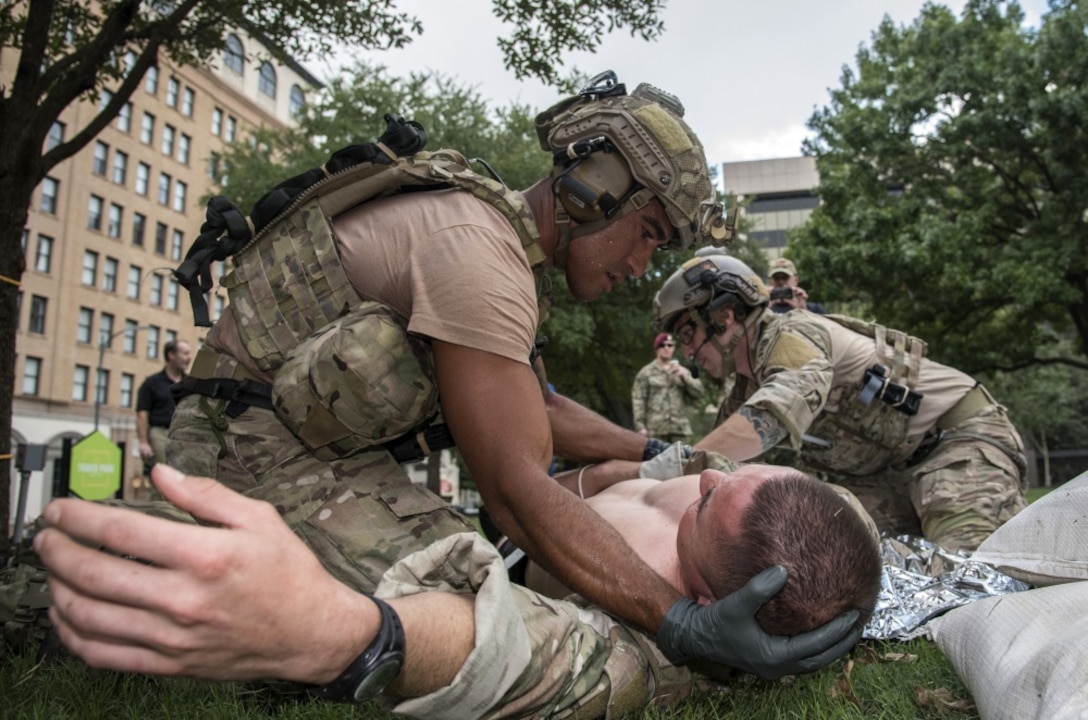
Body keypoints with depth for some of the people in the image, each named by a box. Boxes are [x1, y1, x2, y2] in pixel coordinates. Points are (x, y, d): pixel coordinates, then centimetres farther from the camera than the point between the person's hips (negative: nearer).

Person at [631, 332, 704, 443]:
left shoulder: (682, 371, 18)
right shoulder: (646, 372, 5)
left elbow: (698, 393, 9)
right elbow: (638, 400, -1)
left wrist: (684, 377, -5)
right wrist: (640, 426, -9)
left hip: (679, 428, 4)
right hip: (656, 428, -3)